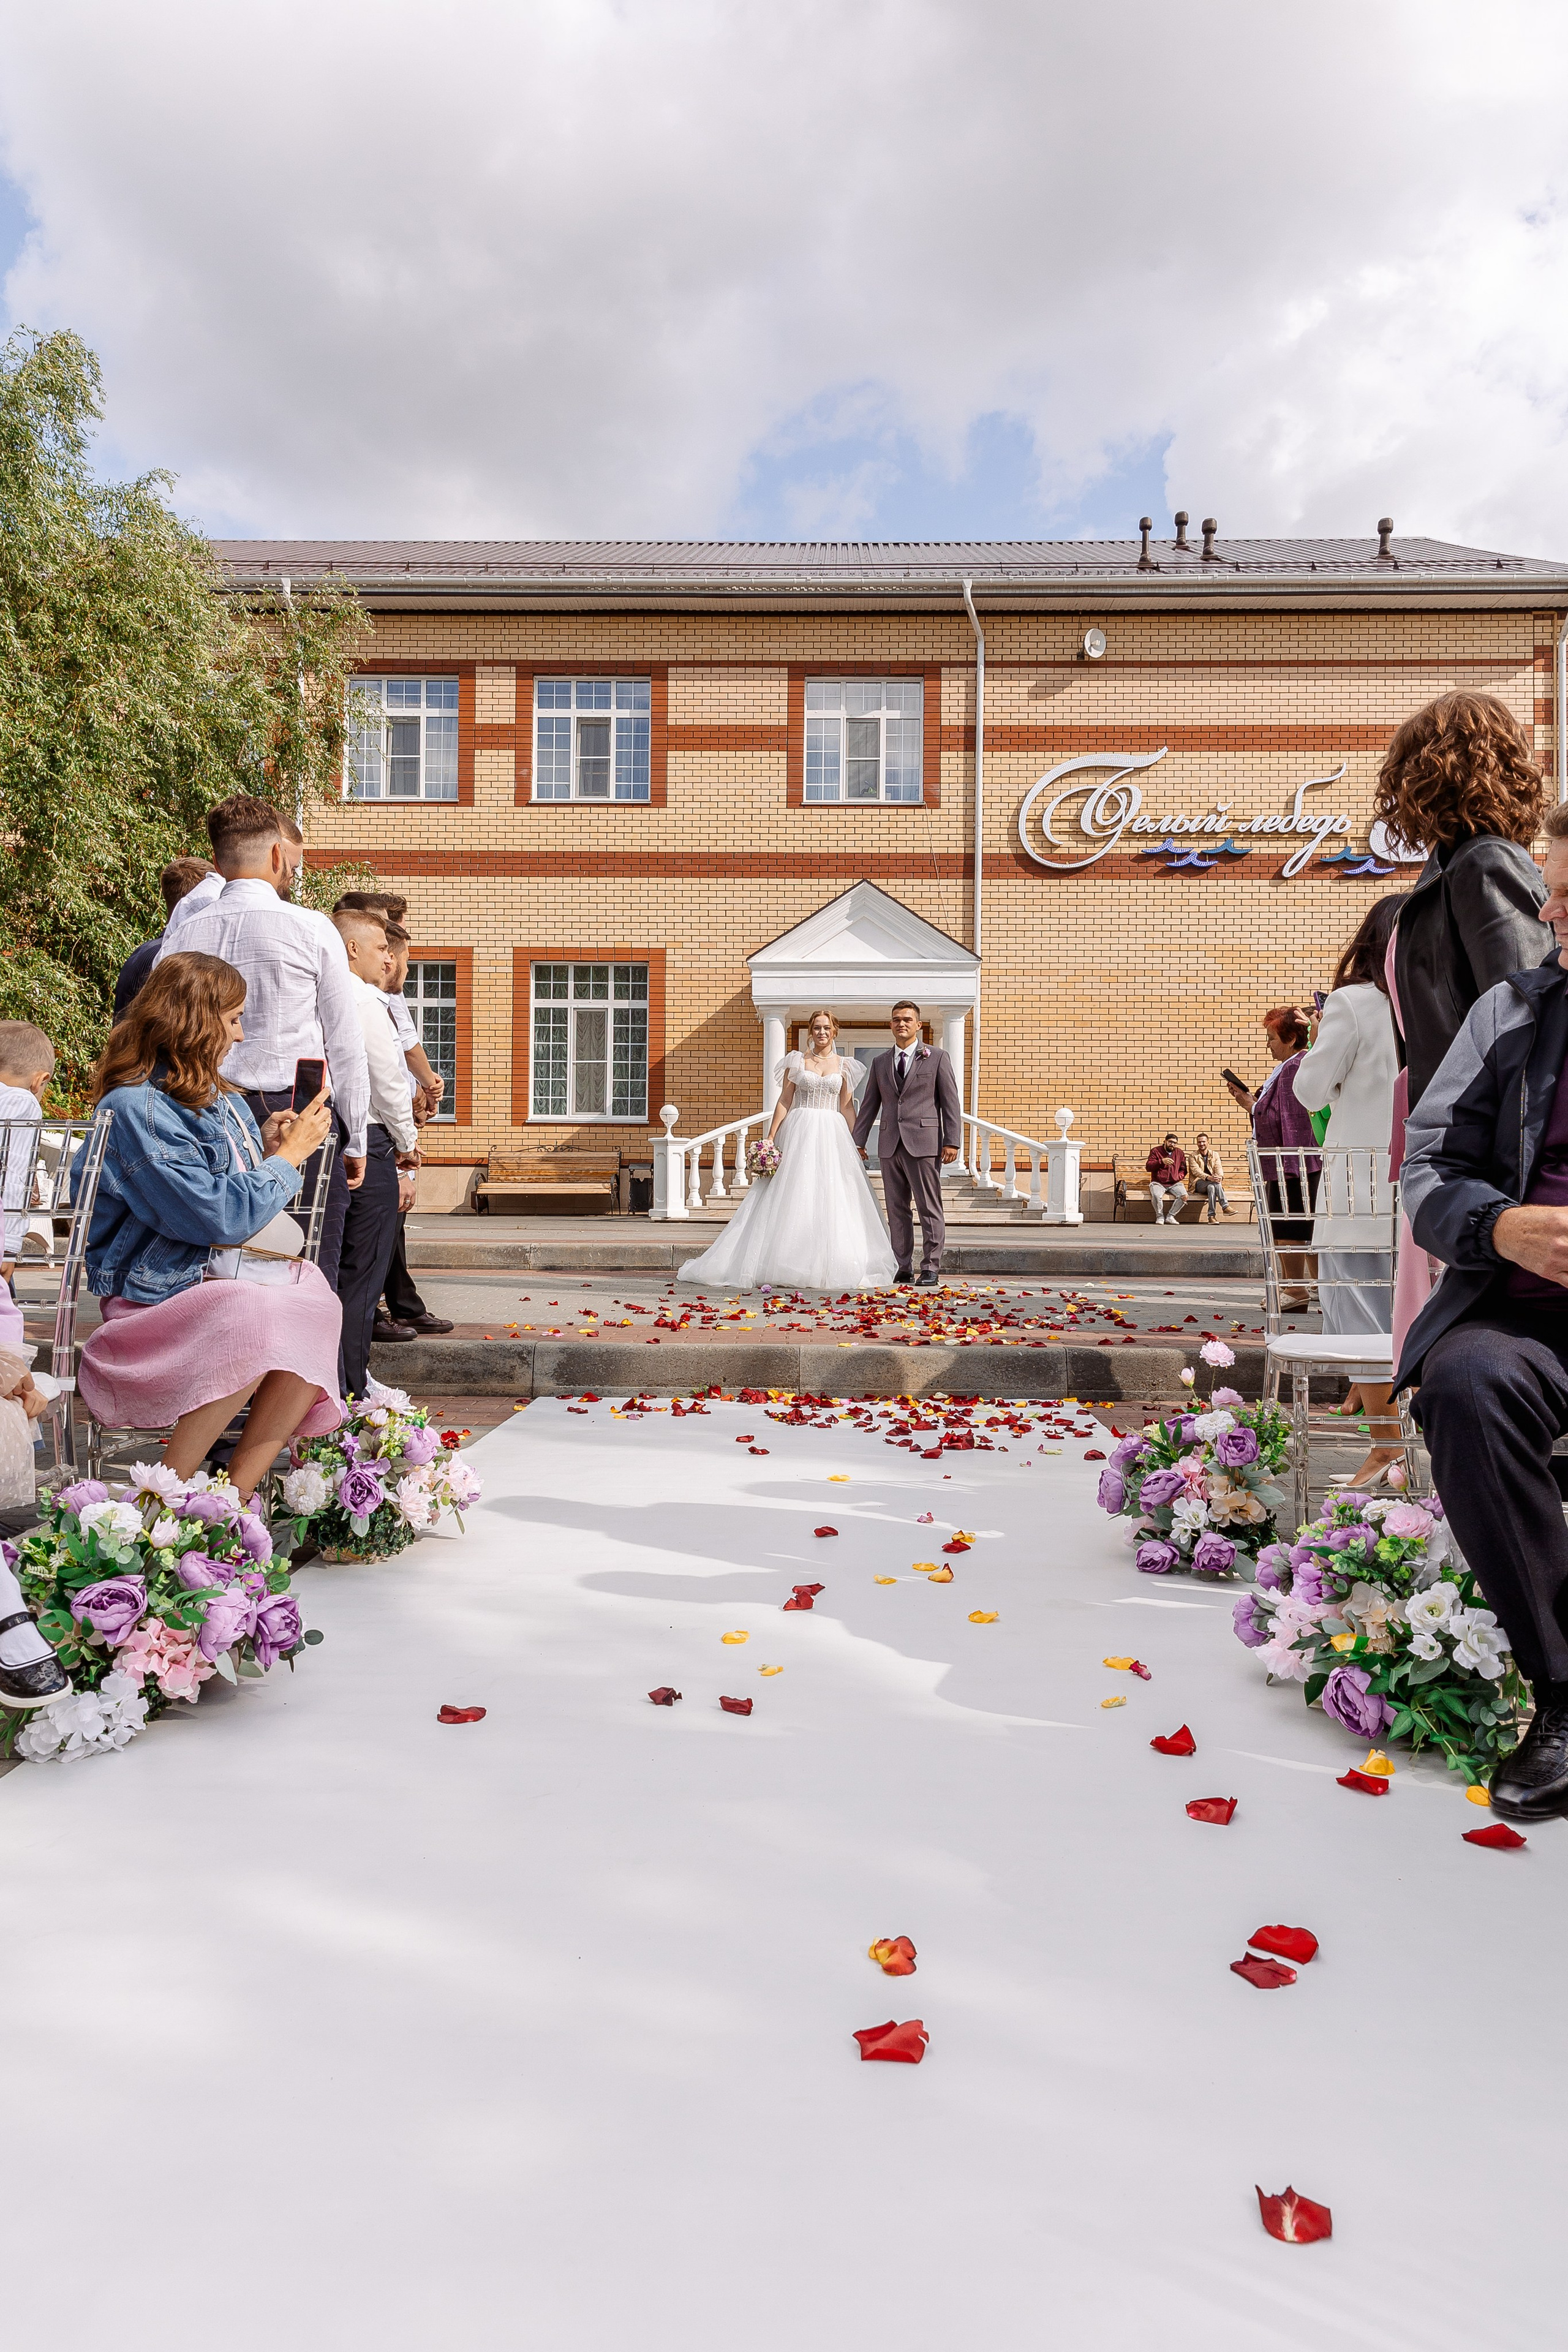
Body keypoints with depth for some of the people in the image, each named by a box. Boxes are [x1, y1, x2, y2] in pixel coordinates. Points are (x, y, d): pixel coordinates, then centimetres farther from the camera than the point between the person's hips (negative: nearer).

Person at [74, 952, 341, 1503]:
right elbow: (216, 1217, -20)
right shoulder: (134, 1107, -12)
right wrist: (288, 1155, -9)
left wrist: (266, 1148, 7)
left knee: (318, 1312, -25)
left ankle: (236, 1494, -23)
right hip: (158, 1294, -7)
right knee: (261, 1326, -37)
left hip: (224, 1280, 7)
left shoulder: (219, 1097, 16)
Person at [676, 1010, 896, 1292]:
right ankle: (791, 1266, -1)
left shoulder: (844, 1066, 11)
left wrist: (858, 1143, 3)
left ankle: (827, 1267, 1)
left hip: (832, 1135, 2)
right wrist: (770, 1137, -5)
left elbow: (847, 1107, 11)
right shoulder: (797, 1061, 6)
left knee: (831, 1201, -3)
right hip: (799, 1132, -1)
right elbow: (784, 1100, 3)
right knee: (793, 1199, -4)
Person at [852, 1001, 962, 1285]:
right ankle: (902, 1268, 12)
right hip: (890, 1145, 4)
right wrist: (858, 1141, 10)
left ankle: (930, 1267, 4)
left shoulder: (937, 1059, 5)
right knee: (897, 1210, 6)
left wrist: (952, 1142, -7)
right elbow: (869, 1105, 17)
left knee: (929, 1208, -2)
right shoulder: (880, 1063, 16)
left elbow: (951, 1103, 1)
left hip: (924, 1144, -4)